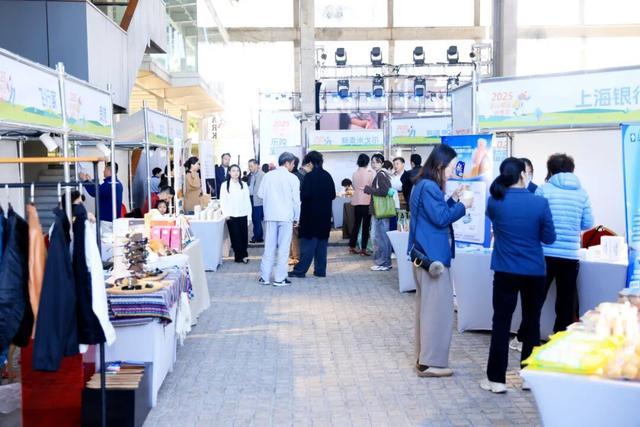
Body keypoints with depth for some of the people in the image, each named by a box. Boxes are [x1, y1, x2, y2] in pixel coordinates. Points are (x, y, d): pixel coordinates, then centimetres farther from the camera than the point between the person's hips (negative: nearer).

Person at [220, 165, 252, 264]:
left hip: (243, 215, 2)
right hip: (231, 216, -2)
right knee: (235, 236, -2)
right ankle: (242, 255, 4)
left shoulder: (244, 185, 6)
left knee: (244, 236, 3)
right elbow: (223, 201, 1)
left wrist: (249, 214, 4)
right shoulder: (225, 185, 2)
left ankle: (240, 256, 16)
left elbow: (247, 201, 7)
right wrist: (226, 214, -8)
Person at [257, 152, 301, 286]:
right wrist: (296, 218, 5)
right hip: (286, 216, -3)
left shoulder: (268, 176, 1)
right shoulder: (292, 178, -6)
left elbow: (260, 194, 5)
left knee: (269, 247, 10)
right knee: (283, 248, 3)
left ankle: (265, 277, 12)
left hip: (270, 216, 3)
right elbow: (296, 200, -4)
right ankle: (280, 278, 4)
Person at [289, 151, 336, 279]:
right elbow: (333, 195, 9)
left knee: (307, 244, -3)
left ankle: (300, 270, 1)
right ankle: (320, 270, 13)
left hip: (311, 216, -6)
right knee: (322, 243, 10)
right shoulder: (328, 176, 5)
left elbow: (304, 195, -18)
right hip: (325, 216, 6)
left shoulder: (309, 176, -13)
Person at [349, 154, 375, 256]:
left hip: (356, 201, 5)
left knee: (356, 224, 13)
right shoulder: (370, 173, -9)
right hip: (367, 201, -5)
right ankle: (363, 249, -2)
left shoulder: (355, 174, 5)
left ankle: (352, 247, 14)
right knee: (366, 225, -1)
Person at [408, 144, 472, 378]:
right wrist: (462, 206, -9)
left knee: (427, 306, 15)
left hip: (426, 254, 11)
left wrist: (453, 199, 9)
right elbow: (441, 218, -20)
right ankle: (431, 362, 0)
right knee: (437, 308, -5)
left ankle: (424, 358, 23)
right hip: (433, 255, -11)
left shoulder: (425, 185, 14)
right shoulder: (429, 187, -18)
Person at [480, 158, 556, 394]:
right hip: (534, 272, 0)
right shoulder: (540, 203, -10)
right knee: (532, 322, 13)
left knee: (501, 323, 5)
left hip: (505, 271, 0)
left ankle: (496, 378, 7)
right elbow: (549, 238, -1)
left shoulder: (495, 201, -6)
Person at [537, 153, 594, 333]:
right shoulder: (581, 193, 4)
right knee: (566, 303, 10)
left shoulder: (544, 189, -3)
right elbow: (588, 224, 7)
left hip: (545, 253, -2)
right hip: (570, 255, 2)